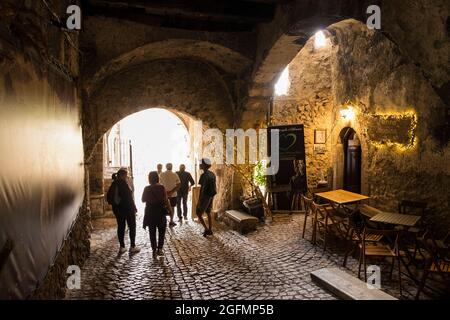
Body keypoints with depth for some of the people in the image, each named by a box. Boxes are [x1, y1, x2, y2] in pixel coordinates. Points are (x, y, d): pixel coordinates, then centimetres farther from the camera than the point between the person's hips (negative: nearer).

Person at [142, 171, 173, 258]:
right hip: (160, 212, -1)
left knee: (152, 232, 10)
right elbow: (166, 200, -11)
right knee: (161, 231, 14)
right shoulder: (162, 187, -11)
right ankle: (159, 249, 13)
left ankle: (154, 250, 10)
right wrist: (170, 208, 2)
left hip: (150, 212, 1)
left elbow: (143, 200, 3)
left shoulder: (147, 189, -5)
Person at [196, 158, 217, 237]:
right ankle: (210, 230, 23)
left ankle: (206, 229, 5)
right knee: (208, 213, 17)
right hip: (211, 196, 8)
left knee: (198, 213, 6)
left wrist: (199, 200, -18)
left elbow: (202, 188, -22)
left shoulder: (204, 175, -21)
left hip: (205, 197, -8)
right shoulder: (212, 174, 6)